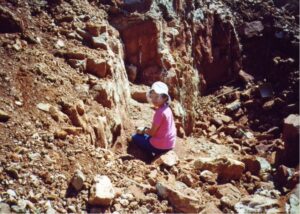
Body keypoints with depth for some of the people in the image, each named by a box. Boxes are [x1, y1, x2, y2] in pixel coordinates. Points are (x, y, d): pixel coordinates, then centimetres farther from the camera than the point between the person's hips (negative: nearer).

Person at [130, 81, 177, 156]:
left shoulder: (159, 112, -23)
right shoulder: (167, 109, 4)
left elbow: (152, 133, -16)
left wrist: (143, 130, 3)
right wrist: (145, 130, 12)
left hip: (160, 146, -9)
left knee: (135, 137, 8)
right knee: (146, 135, 31)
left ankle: (152, 154, 0)